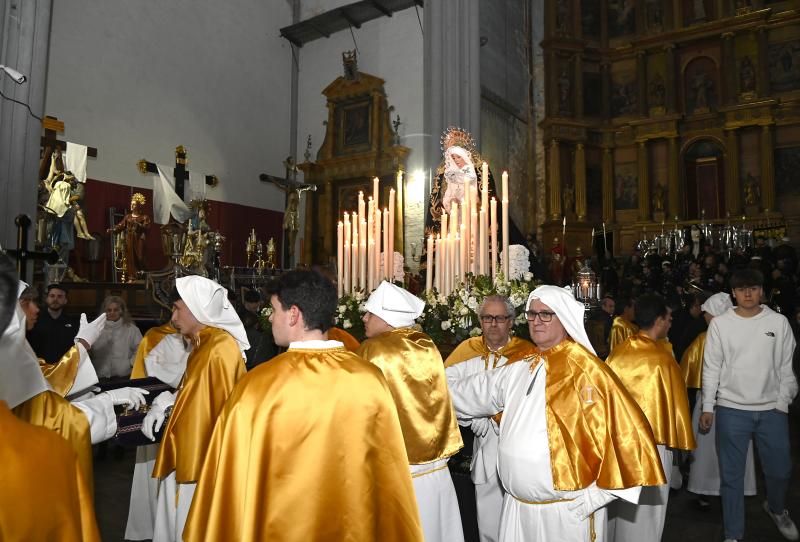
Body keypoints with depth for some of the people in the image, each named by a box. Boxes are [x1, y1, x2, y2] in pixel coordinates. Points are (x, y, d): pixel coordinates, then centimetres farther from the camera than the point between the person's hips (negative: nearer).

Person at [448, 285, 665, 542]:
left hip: (569, 511, -5)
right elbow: (468, 394, 14)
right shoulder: (518, 371, 4)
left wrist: (595, 496, -12)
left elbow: (626, 432, -15)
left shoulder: (587, 372, -14)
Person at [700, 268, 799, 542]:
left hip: (772, 409, 2)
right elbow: (711, 368, -1)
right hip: (731, 409, -1)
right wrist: (708, 407, -3)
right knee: (731, 475, 7)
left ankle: (776, 508, 48)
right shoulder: (720, 324, -4)